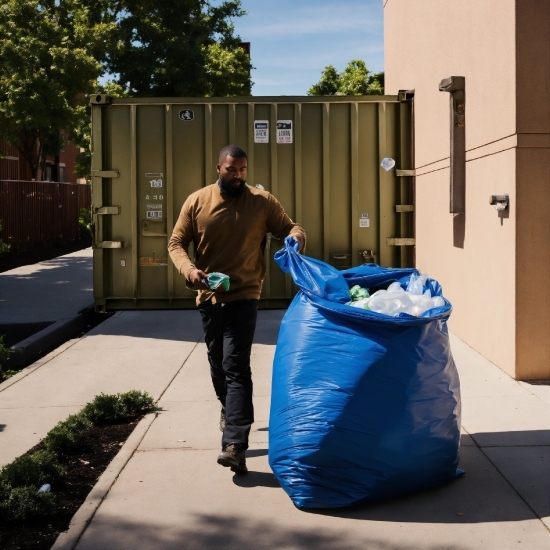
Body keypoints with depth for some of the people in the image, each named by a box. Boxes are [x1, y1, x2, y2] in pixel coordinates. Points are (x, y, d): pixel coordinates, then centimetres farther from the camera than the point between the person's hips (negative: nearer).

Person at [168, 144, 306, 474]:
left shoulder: (263, 202, -3)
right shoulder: (196, 202, -1)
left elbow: (288, 227, 2)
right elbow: (176, 243, 2)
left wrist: (297, 236, -23)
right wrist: (188, 269, -18)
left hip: (244, 294, -3)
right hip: (209, 295, 3)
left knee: (236, 365, -13)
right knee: (217, 363, 18)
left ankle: (235, 444, -17)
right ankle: (230, 410, 46)